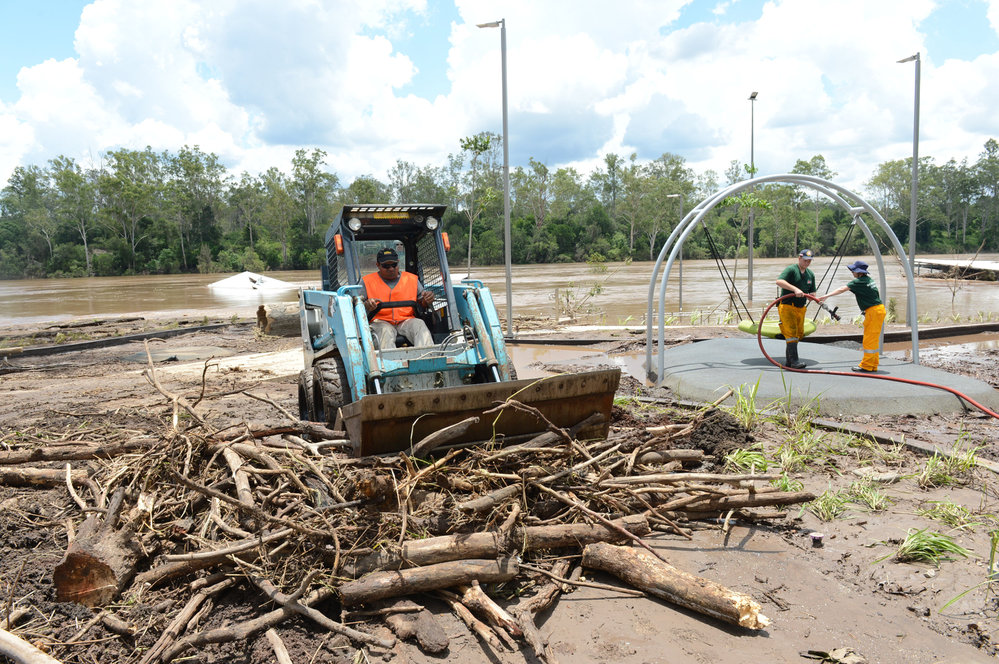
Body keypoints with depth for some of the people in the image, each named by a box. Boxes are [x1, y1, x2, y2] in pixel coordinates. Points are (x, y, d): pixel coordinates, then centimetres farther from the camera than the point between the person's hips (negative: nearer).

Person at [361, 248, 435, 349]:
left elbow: (422, 303, 19)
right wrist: (366, 305, -20)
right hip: (381, 322, -1)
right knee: (385, 331, -36)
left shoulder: (412, 279, 17)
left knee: (420, 324, -31)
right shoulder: (367, 281, 11)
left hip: (406, 321, 1)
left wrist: (427, 300, -7)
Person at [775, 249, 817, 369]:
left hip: (801, 308, 8)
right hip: (787, 306, -8)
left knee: (799, 333, 8)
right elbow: (779, 281, -24)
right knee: (791, 333, -14)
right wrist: (795, 289, -31)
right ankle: (794, 361, -17)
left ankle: (788, 361, 16)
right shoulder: (791, 269, -7)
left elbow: (812, 292, 20)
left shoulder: (810, 274, 16)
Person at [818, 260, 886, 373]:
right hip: (878, 309, 10)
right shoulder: (869, 279, 13)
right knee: (873, 339, 15)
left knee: (869, 339, -5)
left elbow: (842, 289, -24)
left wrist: (827, 296, -28)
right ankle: (873, 365, 21)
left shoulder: (859, 282, -15)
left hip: (874, 311, -10)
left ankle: (866, 366, -1)